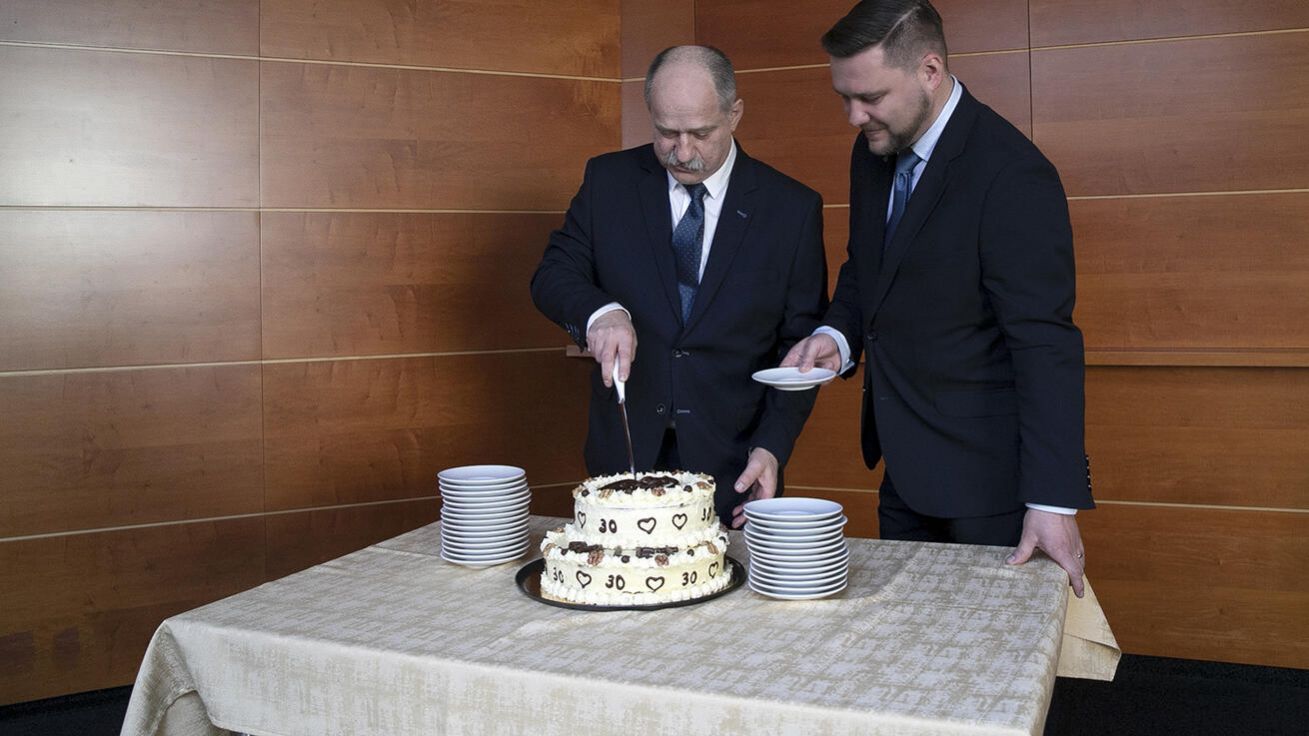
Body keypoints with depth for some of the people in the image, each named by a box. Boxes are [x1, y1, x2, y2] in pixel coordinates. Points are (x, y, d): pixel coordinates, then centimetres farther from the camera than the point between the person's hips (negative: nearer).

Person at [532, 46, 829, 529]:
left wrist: (772, 447, -12)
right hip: (625, 452, 1)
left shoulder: (793, 208, -3)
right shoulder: (608, 180, 1)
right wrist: (600, 311, -22)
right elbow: (552, 275, 1)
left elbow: (800, 344, -1)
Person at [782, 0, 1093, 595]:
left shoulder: (1012, 175, -20)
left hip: (986, 476, -7)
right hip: (905, 470, 8)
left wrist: (1052, 501, -25)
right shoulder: (872, 153, 5)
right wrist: (838, 335, -3)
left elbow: (1046, 345, -23)